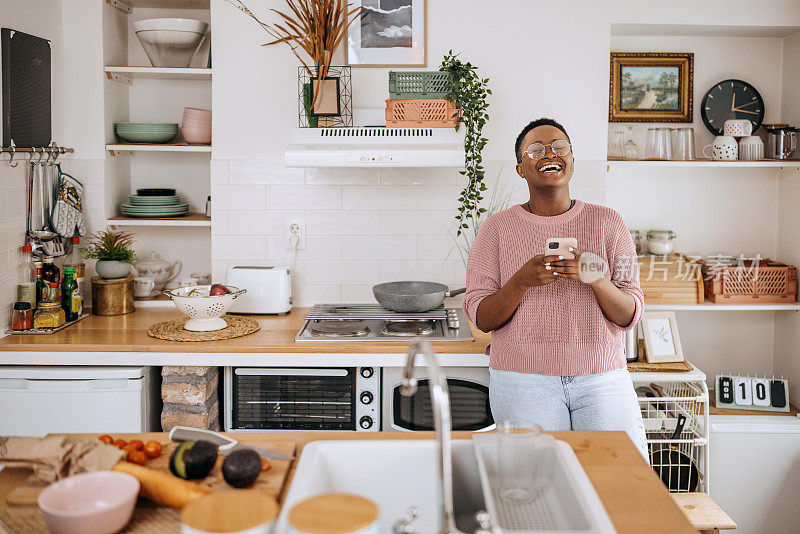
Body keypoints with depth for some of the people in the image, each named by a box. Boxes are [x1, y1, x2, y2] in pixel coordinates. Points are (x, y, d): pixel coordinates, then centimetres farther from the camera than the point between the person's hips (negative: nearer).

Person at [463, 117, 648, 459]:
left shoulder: (607, 222, 7)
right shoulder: (497, 228, 3)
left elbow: (630, 315, 3)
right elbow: (480, 318, -1)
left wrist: (594, 278, -17)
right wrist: (522, 281, -19)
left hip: (601, 379, 2)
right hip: (524, 381, -1)